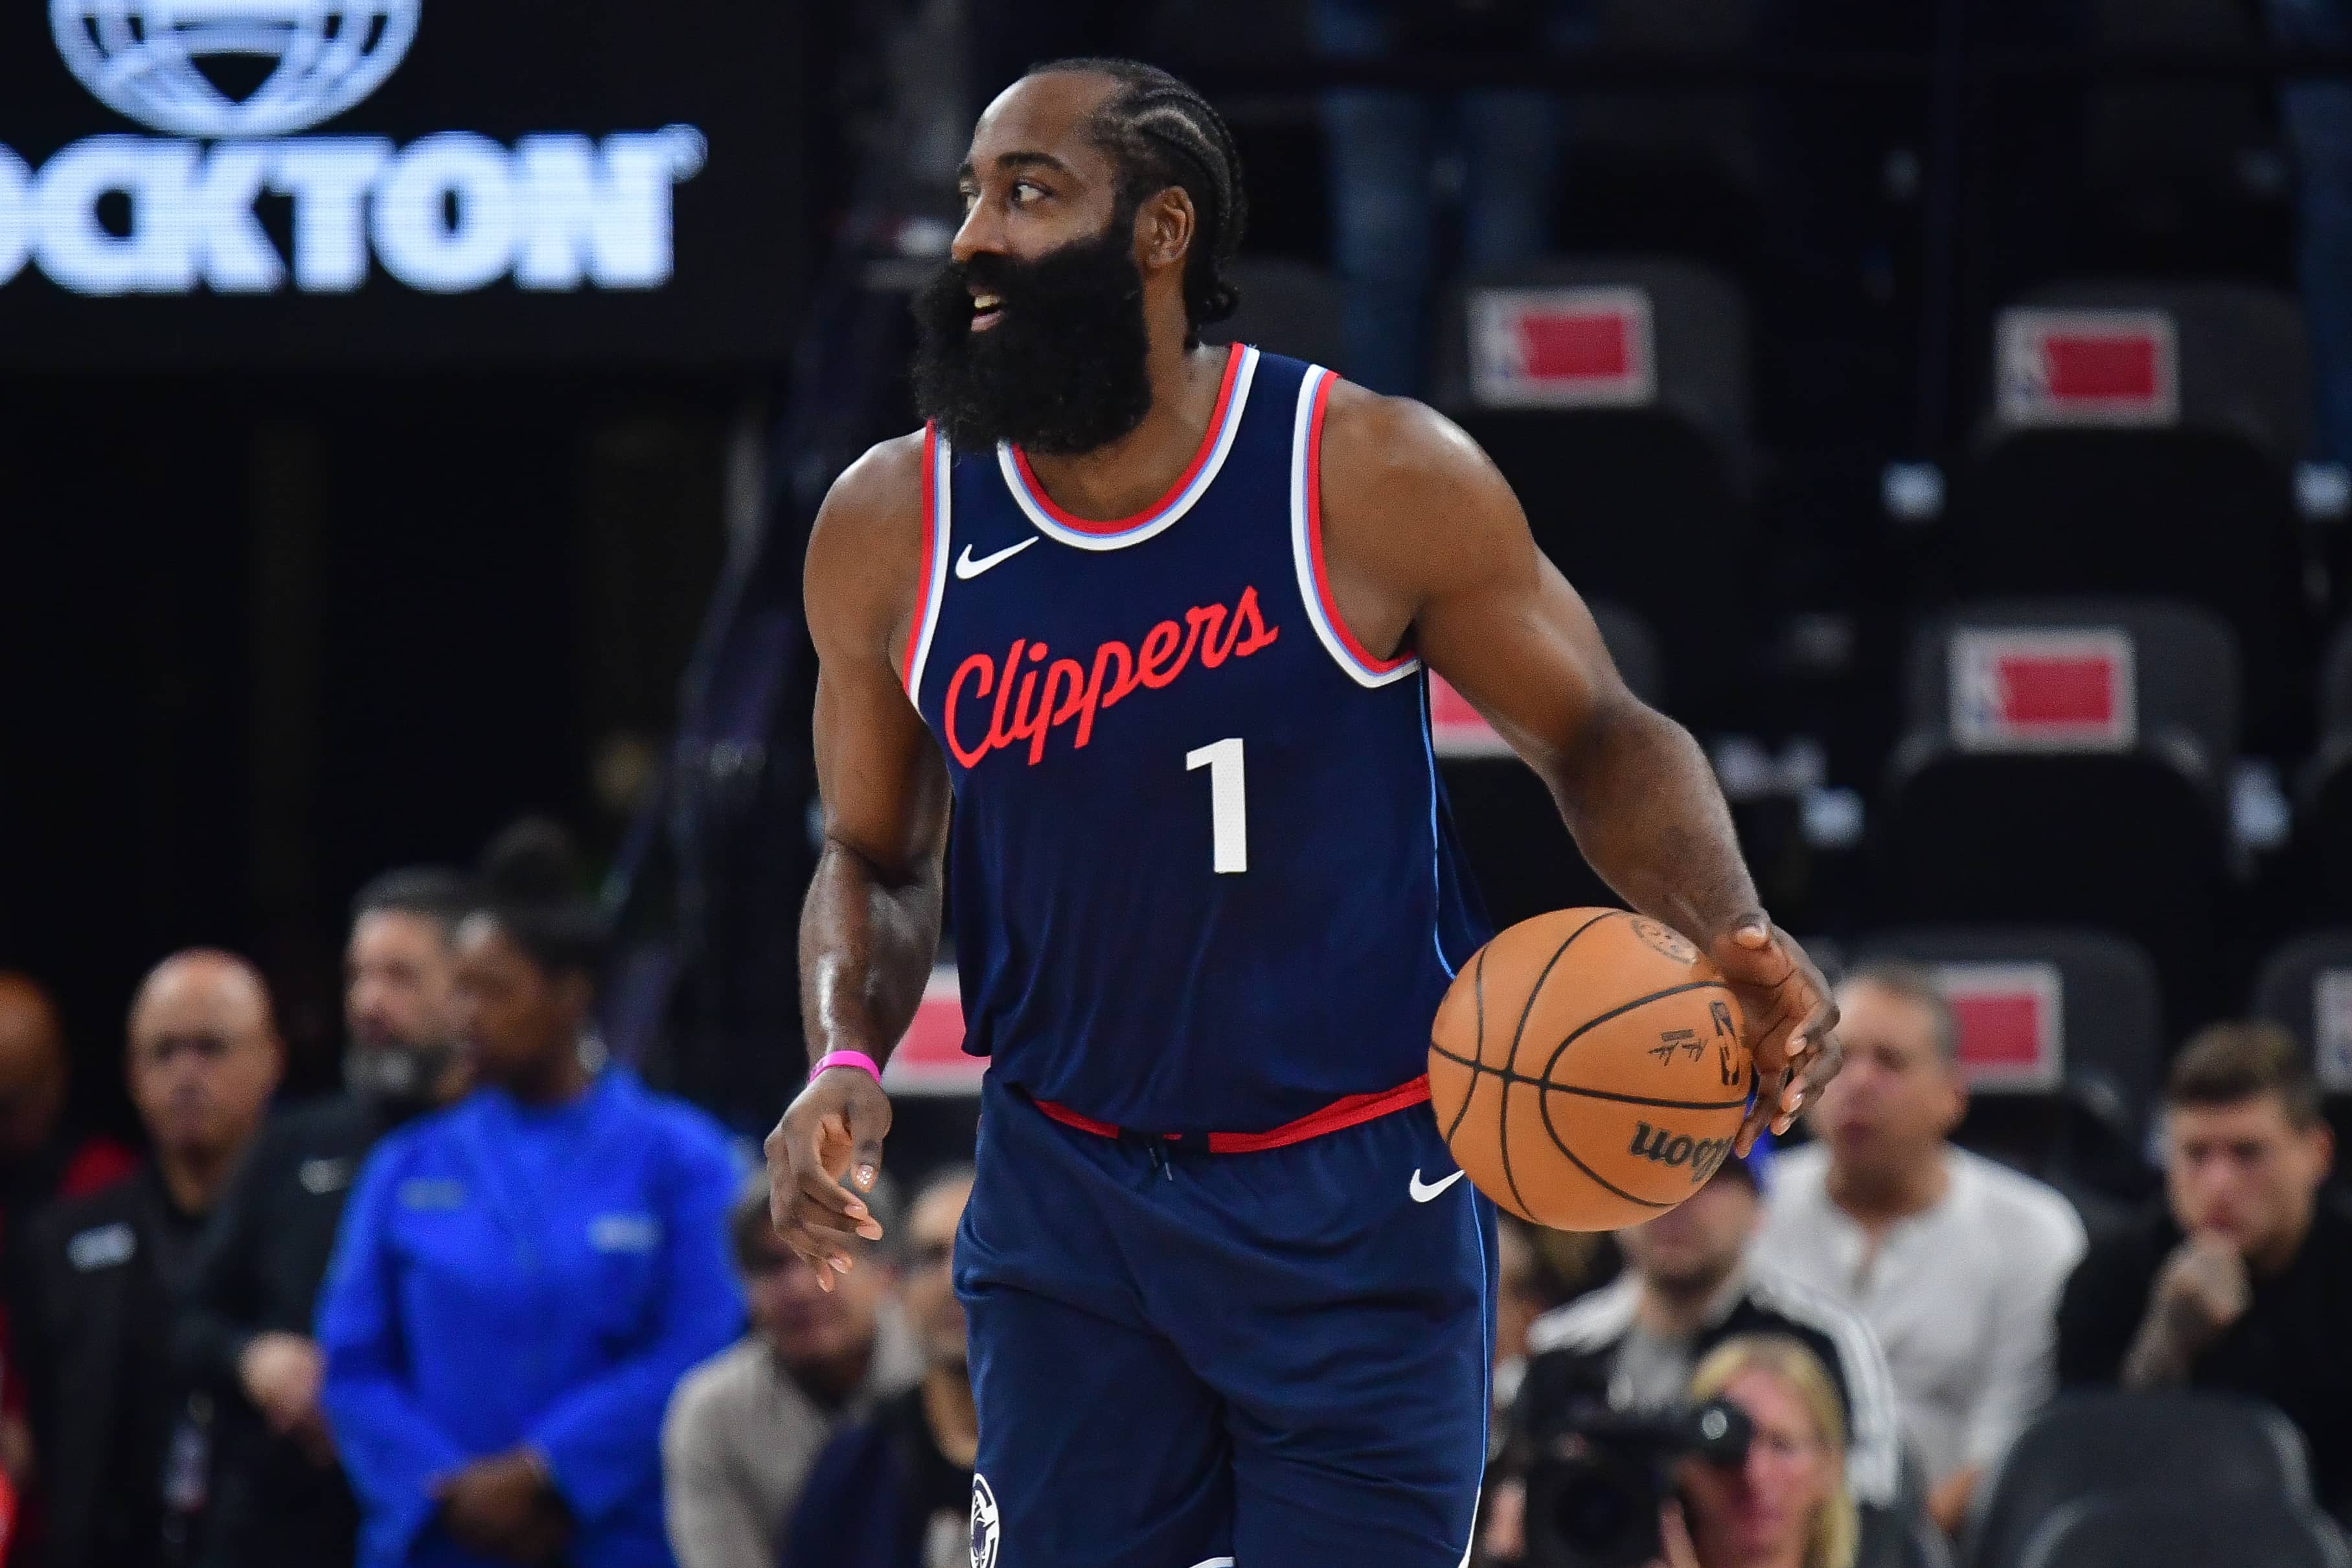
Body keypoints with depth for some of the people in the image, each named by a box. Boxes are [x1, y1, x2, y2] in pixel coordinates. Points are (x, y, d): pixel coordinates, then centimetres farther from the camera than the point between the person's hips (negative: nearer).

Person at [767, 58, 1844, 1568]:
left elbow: (1599, 736, -2)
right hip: (1066, 1194, 3)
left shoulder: (1377, 481, -12)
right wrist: (848, 1063, -9)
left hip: (1358, 1209, -3)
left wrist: (1731, 933, -20)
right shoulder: (891, 531, -3)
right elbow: (876, 855, 11)